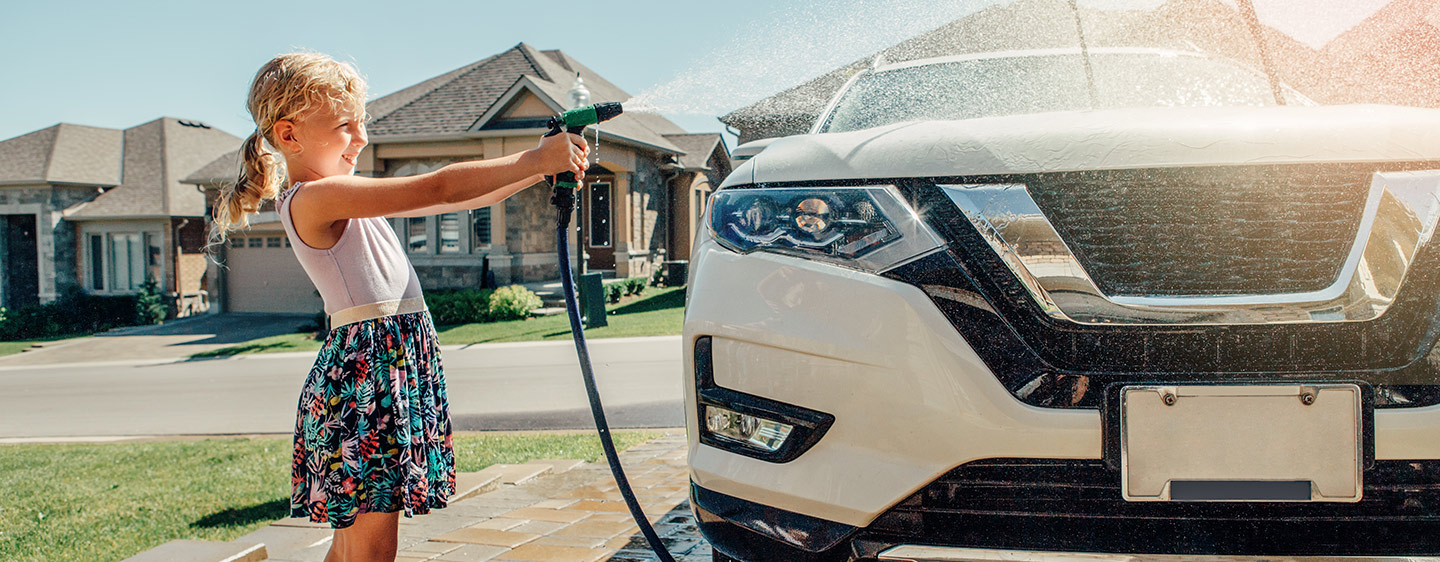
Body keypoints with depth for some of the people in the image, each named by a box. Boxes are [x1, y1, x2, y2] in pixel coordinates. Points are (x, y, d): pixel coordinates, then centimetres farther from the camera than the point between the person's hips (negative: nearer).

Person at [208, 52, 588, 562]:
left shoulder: (348, 198, 15)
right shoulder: (315, 198, -13)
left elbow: (459, 200, 13)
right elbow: (439, 188, -20)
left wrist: (543, 167, 4)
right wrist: (534, 160, -16)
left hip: (399, 361, 9)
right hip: (363, 370, -9)